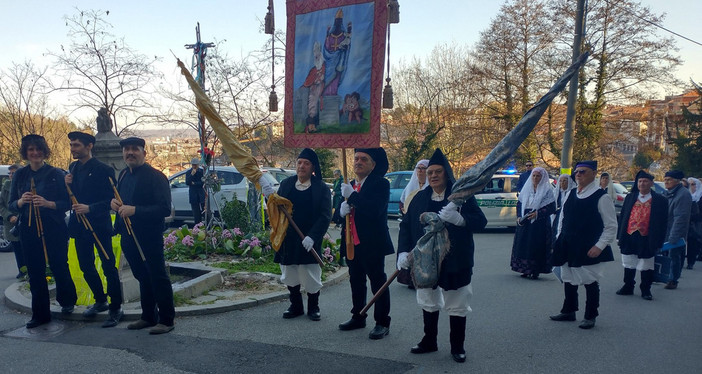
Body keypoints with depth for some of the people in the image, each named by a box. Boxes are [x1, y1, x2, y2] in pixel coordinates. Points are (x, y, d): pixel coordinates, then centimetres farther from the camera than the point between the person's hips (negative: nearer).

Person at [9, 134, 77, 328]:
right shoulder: (19, 175, 7)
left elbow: (67, 203, -5)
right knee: (35, 272, 7)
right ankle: (40, 314, 18)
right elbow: (11, 205, 9)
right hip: (28, 230, 3)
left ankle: (67, 302, 31)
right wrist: (21, 201, -13)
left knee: (59, 267, 6)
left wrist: (48, 203, -22)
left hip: (54, 228, -3)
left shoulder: (56, 174, -4)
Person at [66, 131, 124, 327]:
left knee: (109, 267, -2)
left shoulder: (103, 170, -12)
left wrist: (89, 208, -24)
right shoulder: (73, 168, 10)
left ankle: (115, 309, 7)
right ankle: (100, 301, 33)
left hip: (99, 225, -7)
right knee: (86, 266, 15)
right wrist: (68, 185, -6)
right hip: (80, 226, 7)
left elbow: (112, 199, -14)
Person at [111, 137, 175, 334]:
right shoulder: (124, 175, 13)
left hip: (149, 237, -8)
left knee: (158, 277, 0)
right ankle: (148, 317, 29)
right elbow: (120, 198, 27)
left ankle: (166, 320, 10)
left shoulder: (155, 177, -14)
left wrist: (135, 210, -27)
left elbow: (165, 208, -22)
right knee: (143, 277, 17)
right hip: (128, 235, 8)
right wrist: (114, 202, 3)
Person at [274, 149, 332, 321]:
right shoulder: (286, 184, 6)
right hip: (287, 239, 4)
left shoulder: (321, 188, -4)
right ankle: (295, 306, 30)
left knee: (311, 275, 3)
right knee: (290, 275, 12)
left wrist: (312, 236, -20)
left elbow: (325, 216, -10)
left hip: (309, 241, -3)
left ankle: (313, 307, 23)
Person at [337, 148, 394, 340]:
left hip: (372, 243, -7)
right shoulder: (349, 185, 13)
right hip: (352, 242, 7)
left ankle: (382, 323, 12)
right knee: (356, 281, 16)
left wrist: (353, 195, -24)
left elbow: (375, 210, -25)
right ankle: (358, 317, 30)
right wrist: (342, 210, -9)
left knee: (378, 282, 2)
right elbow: (338, 213, 15)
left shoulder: (381, 184, -9)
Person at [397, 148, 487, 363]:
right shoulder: (420, 198, 4)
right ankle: (429, 341, 34)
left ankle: (457, 346, 23)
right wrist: (403, 252, -5)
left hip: (455, 261, -4)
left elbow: (480, 221, -12)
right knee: (428, 302, 17)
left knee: (457, 304, 6)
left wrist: (458, 219, -30)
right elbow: (406, 226, 7)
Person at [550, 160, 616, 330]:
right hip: (568, 248, 6)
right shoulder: (571, 195, 9)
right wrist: (559, 239, 10)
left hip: (589, 250, -6)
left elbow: (611, 226, -9)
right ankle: (568, 311, 30)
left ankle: (590, 317, 18)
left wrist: (599, 246, -16)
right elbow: (562, 218, 18)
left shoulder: (601, 197, -9)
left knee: (590, 282, 4)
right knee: (568, 280, 15)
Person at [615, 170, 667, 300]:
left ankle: (646, 290, 22)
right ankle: (628, 287, 27)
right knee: (629, 265, 14)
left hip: (647, 239, -3)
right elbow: (623, 217, 8)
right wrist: (619, 236, 4)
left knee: (646, 266, 7)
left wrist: (659, 242, -4)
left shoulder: (660, 200, -2)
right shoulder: (630, 197, 6)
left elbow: (663, 223, -1)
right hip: (629, 236, 3)